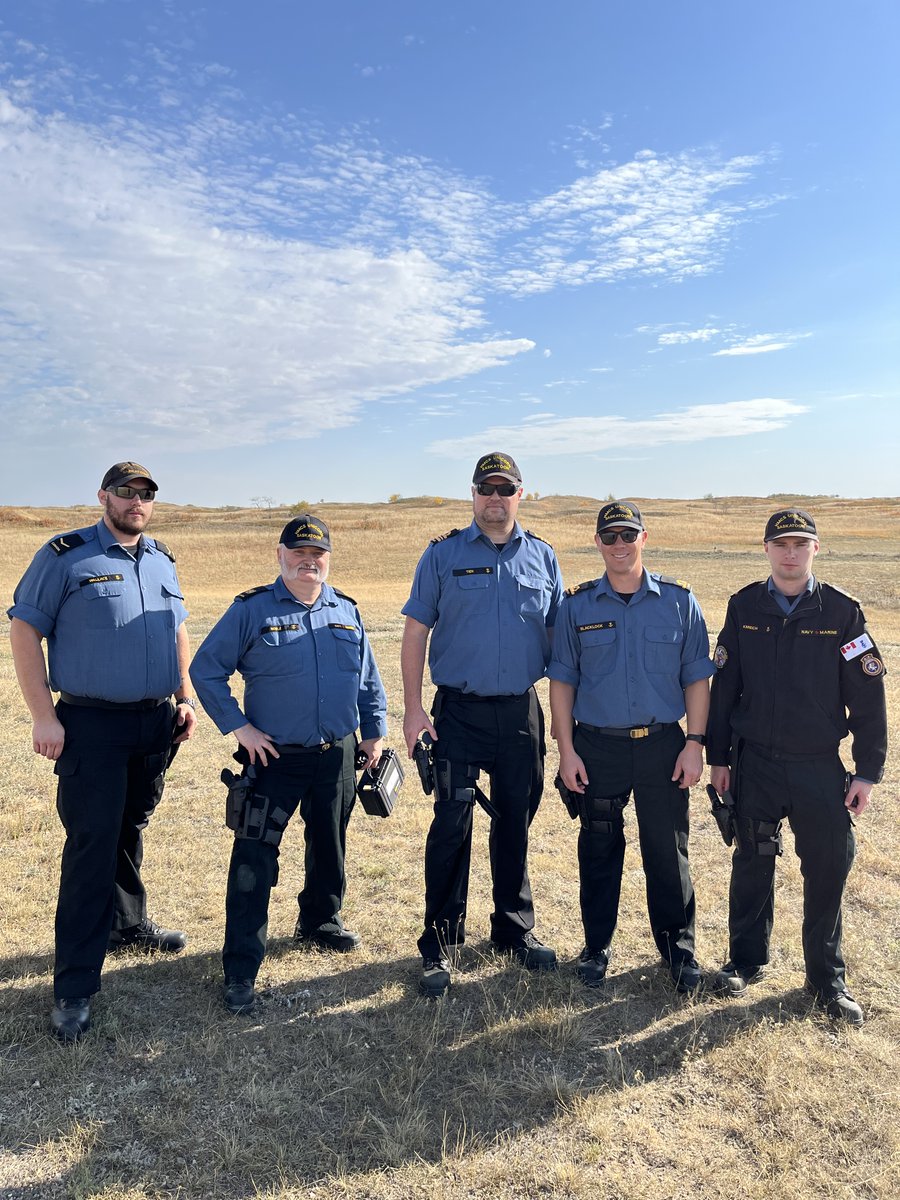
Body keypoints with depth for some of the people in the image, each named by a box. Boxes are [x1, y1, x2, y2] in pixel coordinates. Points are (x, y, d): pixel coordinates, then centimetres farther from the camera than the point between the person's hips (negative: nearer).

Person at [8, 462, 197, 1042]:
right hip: (91, 726, -5)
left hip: (156, 722, 5)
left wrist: (185, 698, 11)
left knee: (131, 830, 19)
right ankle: (76, 987, 5)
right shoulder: (66, 555, -6)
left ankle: (128, 922, 40)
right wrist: (43, 715, -13)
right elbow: (24, 630, -8)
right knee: (92, 845, -4)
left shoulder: (163, 560, 11)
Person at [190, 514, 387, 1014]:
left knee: (330, 847, 19)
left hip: (338, 756, 4)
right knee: (255, 859, -5)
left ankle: (321, 921, 44)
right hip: (275, 758, -4)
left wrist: (375, 732, 8)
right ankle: (241, 969, 6)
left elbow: (369, 681, 15)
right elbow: (206, 670, -5)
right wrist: (240, 728, -10)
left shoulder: (348, 612, 7)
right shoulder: (251, 610, -6)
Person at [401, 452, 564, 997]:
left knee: (516, 824, 13)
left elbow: (556, 637, 11)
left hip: (522, 713, 3)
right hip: (459, 712, -2)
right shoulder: (443, 554, 0)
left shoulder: (543, 557, 7)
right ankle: (441, 943, 14)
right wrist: (413, 708, -7)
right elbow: (416, 631, -1)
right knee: (452, 826, -1)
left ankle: (516, 929, 31)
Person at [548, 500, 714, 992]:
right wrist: (566, 750, -2)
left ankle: (679, 950, 27)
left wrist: (694, 743, -4)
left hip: (662, 747, 0)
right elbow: (562, 681, 3)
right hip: (596, 748, 0)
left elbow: (696, 677, 3)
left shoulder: (679, 601, 1)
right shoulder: (577, 605, 1)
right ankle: (596, 949, 28)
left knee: (667, 852, 8)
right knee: (599, 851, 11)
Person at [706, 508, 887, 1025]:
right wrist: (719, 757, 5)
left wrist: (868, 771, -5)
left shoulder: (842, 611, -7)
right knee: (753, 864, 13)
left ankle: (828, 977, 28)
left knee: (828, 871, 7)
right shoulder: (744, 606, -1)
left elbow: (868, 696, -4)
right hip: (756, 764, 1)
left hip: (821, 767, -1)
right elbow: (725, 686, 4)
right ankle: (747, 959, 33)